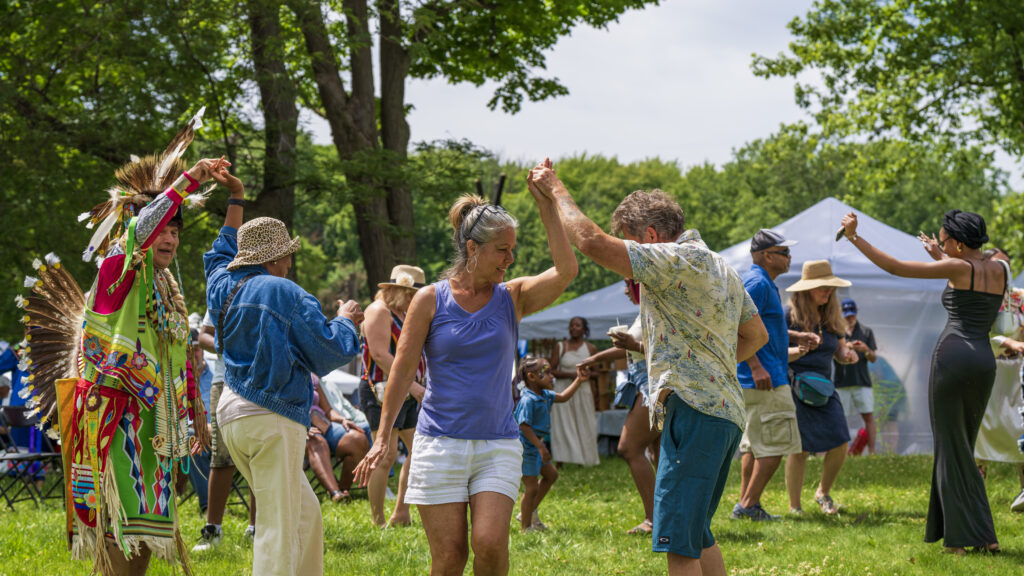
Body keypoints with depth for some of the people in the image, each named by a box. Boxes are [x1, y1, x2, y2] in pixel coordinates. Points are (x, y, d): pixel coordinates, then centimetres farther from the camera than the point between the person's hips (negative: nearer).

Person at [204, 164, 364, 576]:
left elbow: (222, 254, 35)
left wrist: (236, 201, 39)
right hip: (273, 418, -9)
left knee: (305, 513, 18)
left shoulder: (223, 286, 9)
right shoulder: (284, 294, -12)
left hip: (232, 414, 9)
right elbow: (329, 354, -9)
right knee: (278, 530, -7)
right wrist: (345, 321, 11)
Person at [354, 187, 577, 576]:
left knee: (490, 543, -17)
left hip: (497, 446, 1)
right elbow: (403, 370, 1)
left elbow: (566, 270, -11)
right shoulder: (430, 300, 1)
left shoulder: (513, 297, 6)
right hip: (440, 442, -1)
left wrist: (546, 205, -16)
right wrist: (383, 437, -4)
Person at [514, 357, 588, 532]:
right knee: (532, 487, -5)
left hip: (537, 446, 10)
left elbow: (563, 397, 22)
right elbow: (524, 426, -27)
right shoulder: (528, 400, -22)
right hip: (526, 447, -10)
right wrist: (540, 447, -29)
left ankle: (529, 512, 29)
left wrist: (578, 380, 14)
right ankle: (526, 527, 5)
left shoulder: (545, 395, 8)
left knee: (551, 475, 21)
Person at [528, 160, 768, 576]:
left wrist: (556, 190, -5)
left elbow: (592, 242, -18)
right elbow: (757, 335, 31)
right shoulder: (721, 269, 20)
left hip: (695, 409, -10)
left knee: (678, 538, -11)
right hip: (725, 410, 10)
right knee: (695, 533, 17)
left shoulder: (681, 260, -12)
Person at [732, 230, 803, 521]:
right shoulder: (757, 283, -14)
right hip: (765, 378, -11)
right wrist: (756, 366, -27)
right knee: (777, 442, -9)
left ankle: (745, 504, 14)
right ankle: (749, 504, -9)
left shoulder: (762, 283, 19)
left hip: (760, 378, 11)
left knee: (754, 443, 12)